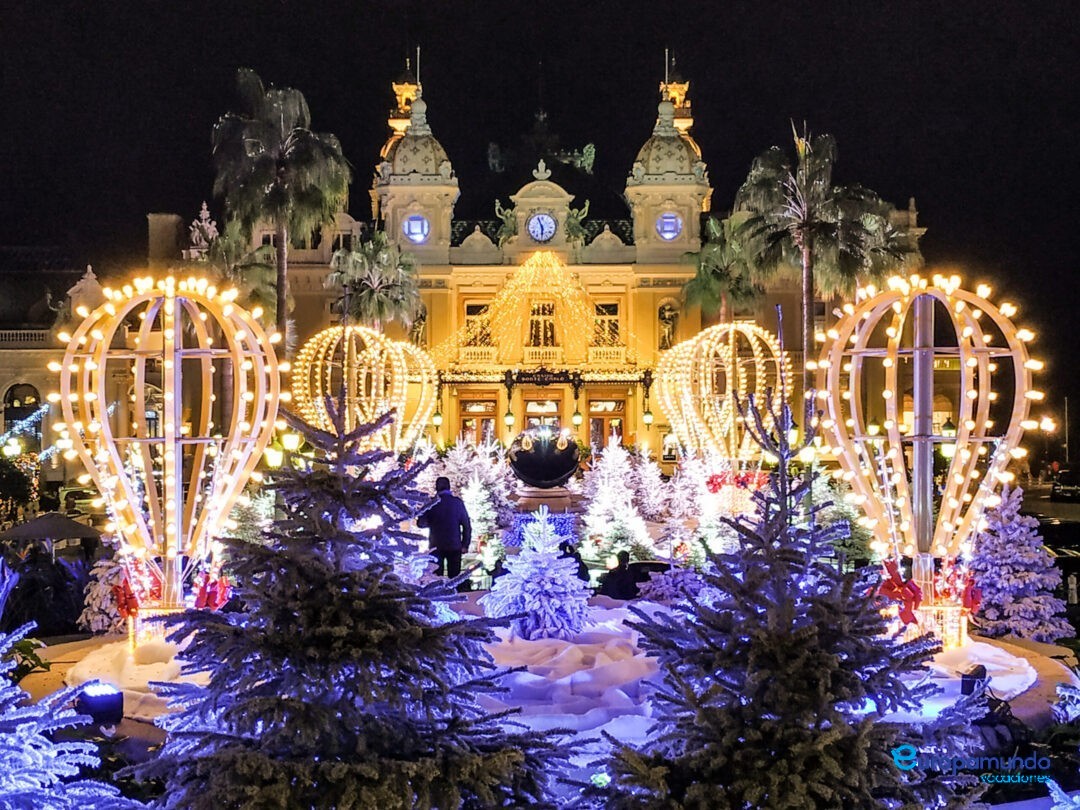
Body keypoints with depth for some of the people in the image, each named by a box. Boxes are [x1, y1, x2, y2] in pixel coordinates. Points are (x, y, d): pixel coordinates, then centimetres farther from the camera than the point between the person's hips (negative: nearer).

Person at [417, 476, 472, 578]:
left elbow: (420, 523, 1)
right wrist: (465, 545, 6)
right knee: (454, 578, 6)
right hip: (455, 546, 1)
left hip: (436, 547, -1)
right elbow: (467, 525, -1)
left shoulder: (432, 503, -4)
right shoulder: (458, 502, 0)